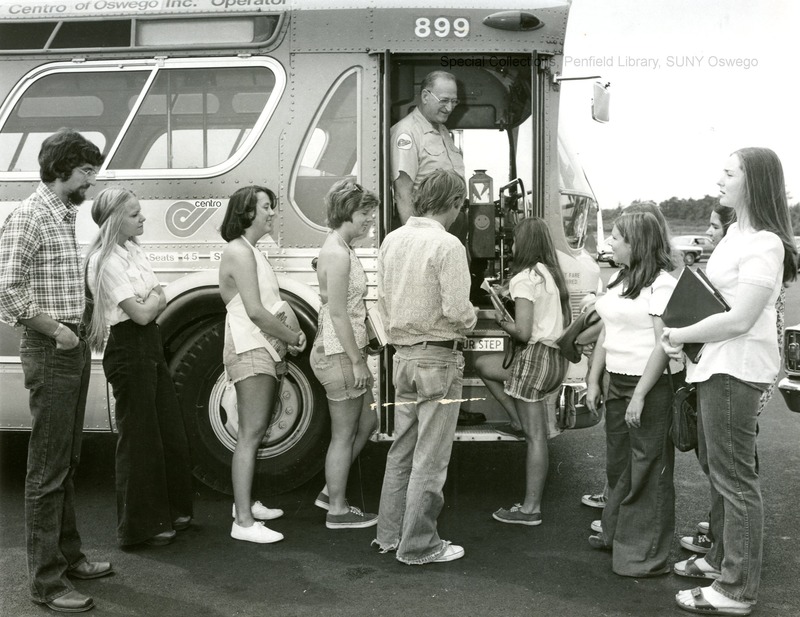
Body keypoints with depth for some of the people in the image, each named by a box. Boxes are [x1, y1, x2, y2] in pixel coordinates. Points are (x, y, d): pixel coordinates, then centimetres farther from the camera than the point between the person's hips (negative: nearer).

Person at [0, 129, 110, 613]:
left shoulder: (67, 216, 14)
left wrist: (80, 332, 11)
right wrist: (55, 329, -17)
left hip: (75, 349, 9)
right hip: (51, 352, -9)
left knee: (68, 463, 17)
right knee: (48, 468, -3)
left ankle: (68, 555, 30)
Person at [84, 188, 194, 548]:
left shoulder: (133, 251, 11)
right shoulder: (106, 261, -17)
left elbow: (160, 300, 12)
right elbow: (141, 313, -18)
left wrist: (151, 300, -7)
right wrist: (154, 299, 0)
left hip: (150, 347, 9)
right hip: (129, 351, -9)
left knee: (171, 432, 16)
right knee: (140, 437, 0)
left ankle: (170, 511, 31)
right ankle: (140, 527, 13)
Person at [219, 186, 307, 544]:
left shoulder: (251, 252, 20)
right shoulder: (239, 252, -12)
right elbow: (254, 311, -20)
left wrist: (288, 339, 6)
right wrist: (292, 336, -10)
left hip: (264, 350, 11)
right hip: (249, 350, -11)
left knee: (257, 430, 16)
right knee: (251, 434, -12)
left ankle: (244, 503, 27)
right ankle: (243, 522, -12)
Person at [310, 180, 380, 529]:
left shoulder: (339, 249, 13)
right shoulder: (338, 255, -18)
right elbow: (338, 314, -22)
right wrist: (357, 361, -19)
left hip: (345, 351, 10)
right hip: (339, 354, -10)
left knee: (367, 422, 18)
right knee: (344, 434, 1)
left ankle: (331, 491, 27)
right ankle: (337, 511, 13)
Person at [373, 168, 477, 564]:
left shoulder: (392, 240, 6)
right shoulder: (447, 245, -16)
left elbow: (383, 301, 11)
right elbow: (457, 310, -19)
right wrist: (471, 320, 2)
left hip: (403, 356, 7)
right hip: (438, 357, -7)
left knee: (402, 448, 17)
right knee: (430, 457, 2)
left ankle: (389, 533, 26)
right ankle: (418, 546, 10)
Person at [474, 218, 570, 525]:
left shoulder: (525, 278, -14)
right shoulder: (552, 273, 12)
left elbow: (523, 333, -20)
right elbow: (565, 321, 16)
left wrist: (501, 320, 1)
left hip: (535, 356, -9)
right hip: (556, 356, 9)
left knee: (535, 436, -3)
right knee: (483, 365, 22)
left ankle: (531, 509, 4)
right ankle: (525, 423, 15)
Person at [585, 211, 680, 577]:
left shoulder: (661, 283, -12)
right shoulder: (618, 280, 14)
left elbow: (664, 344, -17)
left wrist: (639, 396, -19)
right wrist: (593, 382, 12)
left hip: (651, 386, -8)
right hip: (617, 382, 8)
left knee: (648, 471, -3)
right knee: (618, 463, 16)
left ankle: (647, 556, 5)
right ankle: (616, 535, 31)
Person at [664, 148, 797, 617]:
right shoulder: (736, 233, 13)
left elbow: (740, 319, -22)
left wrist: (681, 335, -12)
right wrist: (683, 337, 6)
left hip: (736, 369, -10)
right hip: (717, 366, 10)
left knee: (735, 477, -2)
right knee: (718, 468, 20)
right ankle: (723, 558, 36)